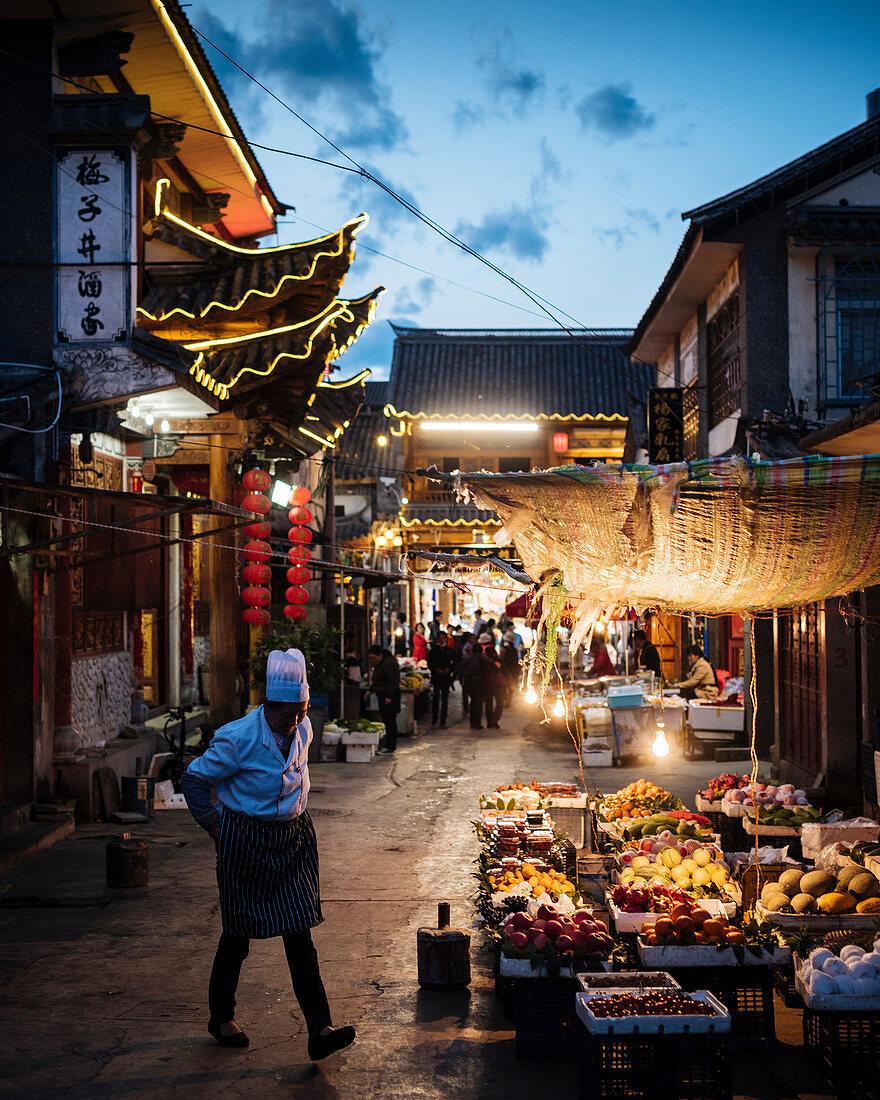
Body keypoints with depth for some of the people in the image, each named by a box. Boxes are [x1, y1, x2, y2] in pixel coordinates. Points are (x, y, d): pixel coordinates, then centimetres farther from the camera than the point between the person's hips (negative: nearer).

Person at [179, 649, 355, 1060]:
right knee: (238, 933, 9)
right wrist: (214, 826, -5)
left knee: (299, 935, -1)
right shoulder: (239, 738, -19)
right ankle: (221, 1017, 31)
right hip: (245, 840, -4)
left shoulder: (303, 730, -2)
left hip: (293, 838, 4)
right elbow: (193, 779, -9)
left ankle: (320, 1030, -4)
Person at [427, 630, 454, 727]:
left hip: (446, 677, 2)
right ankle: (434, 719, -1)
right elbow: (429, 663, 4)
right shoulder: (433, 650, 6)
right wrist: (436, 669, -12)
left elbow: (454, 663, 11)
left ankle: (443, 721, 5)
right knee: (436, 697, -10)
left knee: (445, 700, 2)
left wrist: (449, 669, -7)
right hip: (436, 677, -1)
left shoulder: (449, 650, 10)